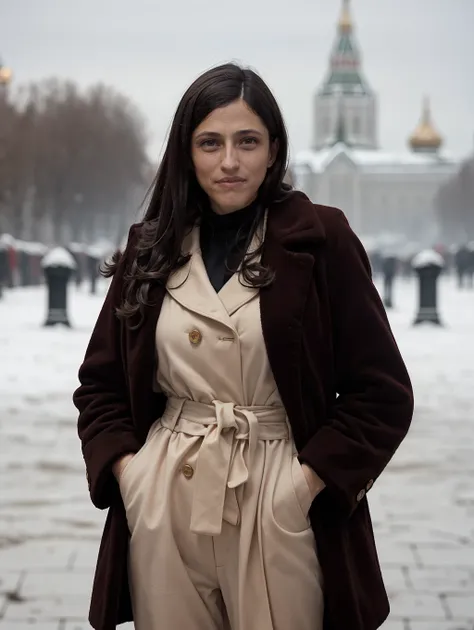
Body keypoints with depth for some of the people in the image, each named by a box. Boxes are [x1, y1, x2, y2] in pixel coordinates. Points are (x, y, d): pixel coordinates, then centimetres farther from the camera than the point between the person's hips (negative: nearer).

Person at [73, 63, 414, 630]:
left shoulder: (320, 239, -5)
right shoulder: (152, 248, 6)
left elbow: (382, 391, -5)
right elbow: (100, 381, 13)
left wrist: (309, 480, -11)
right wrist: (124, 467, -2)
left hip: (277, 503, -3)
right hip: (163, 503, 3)